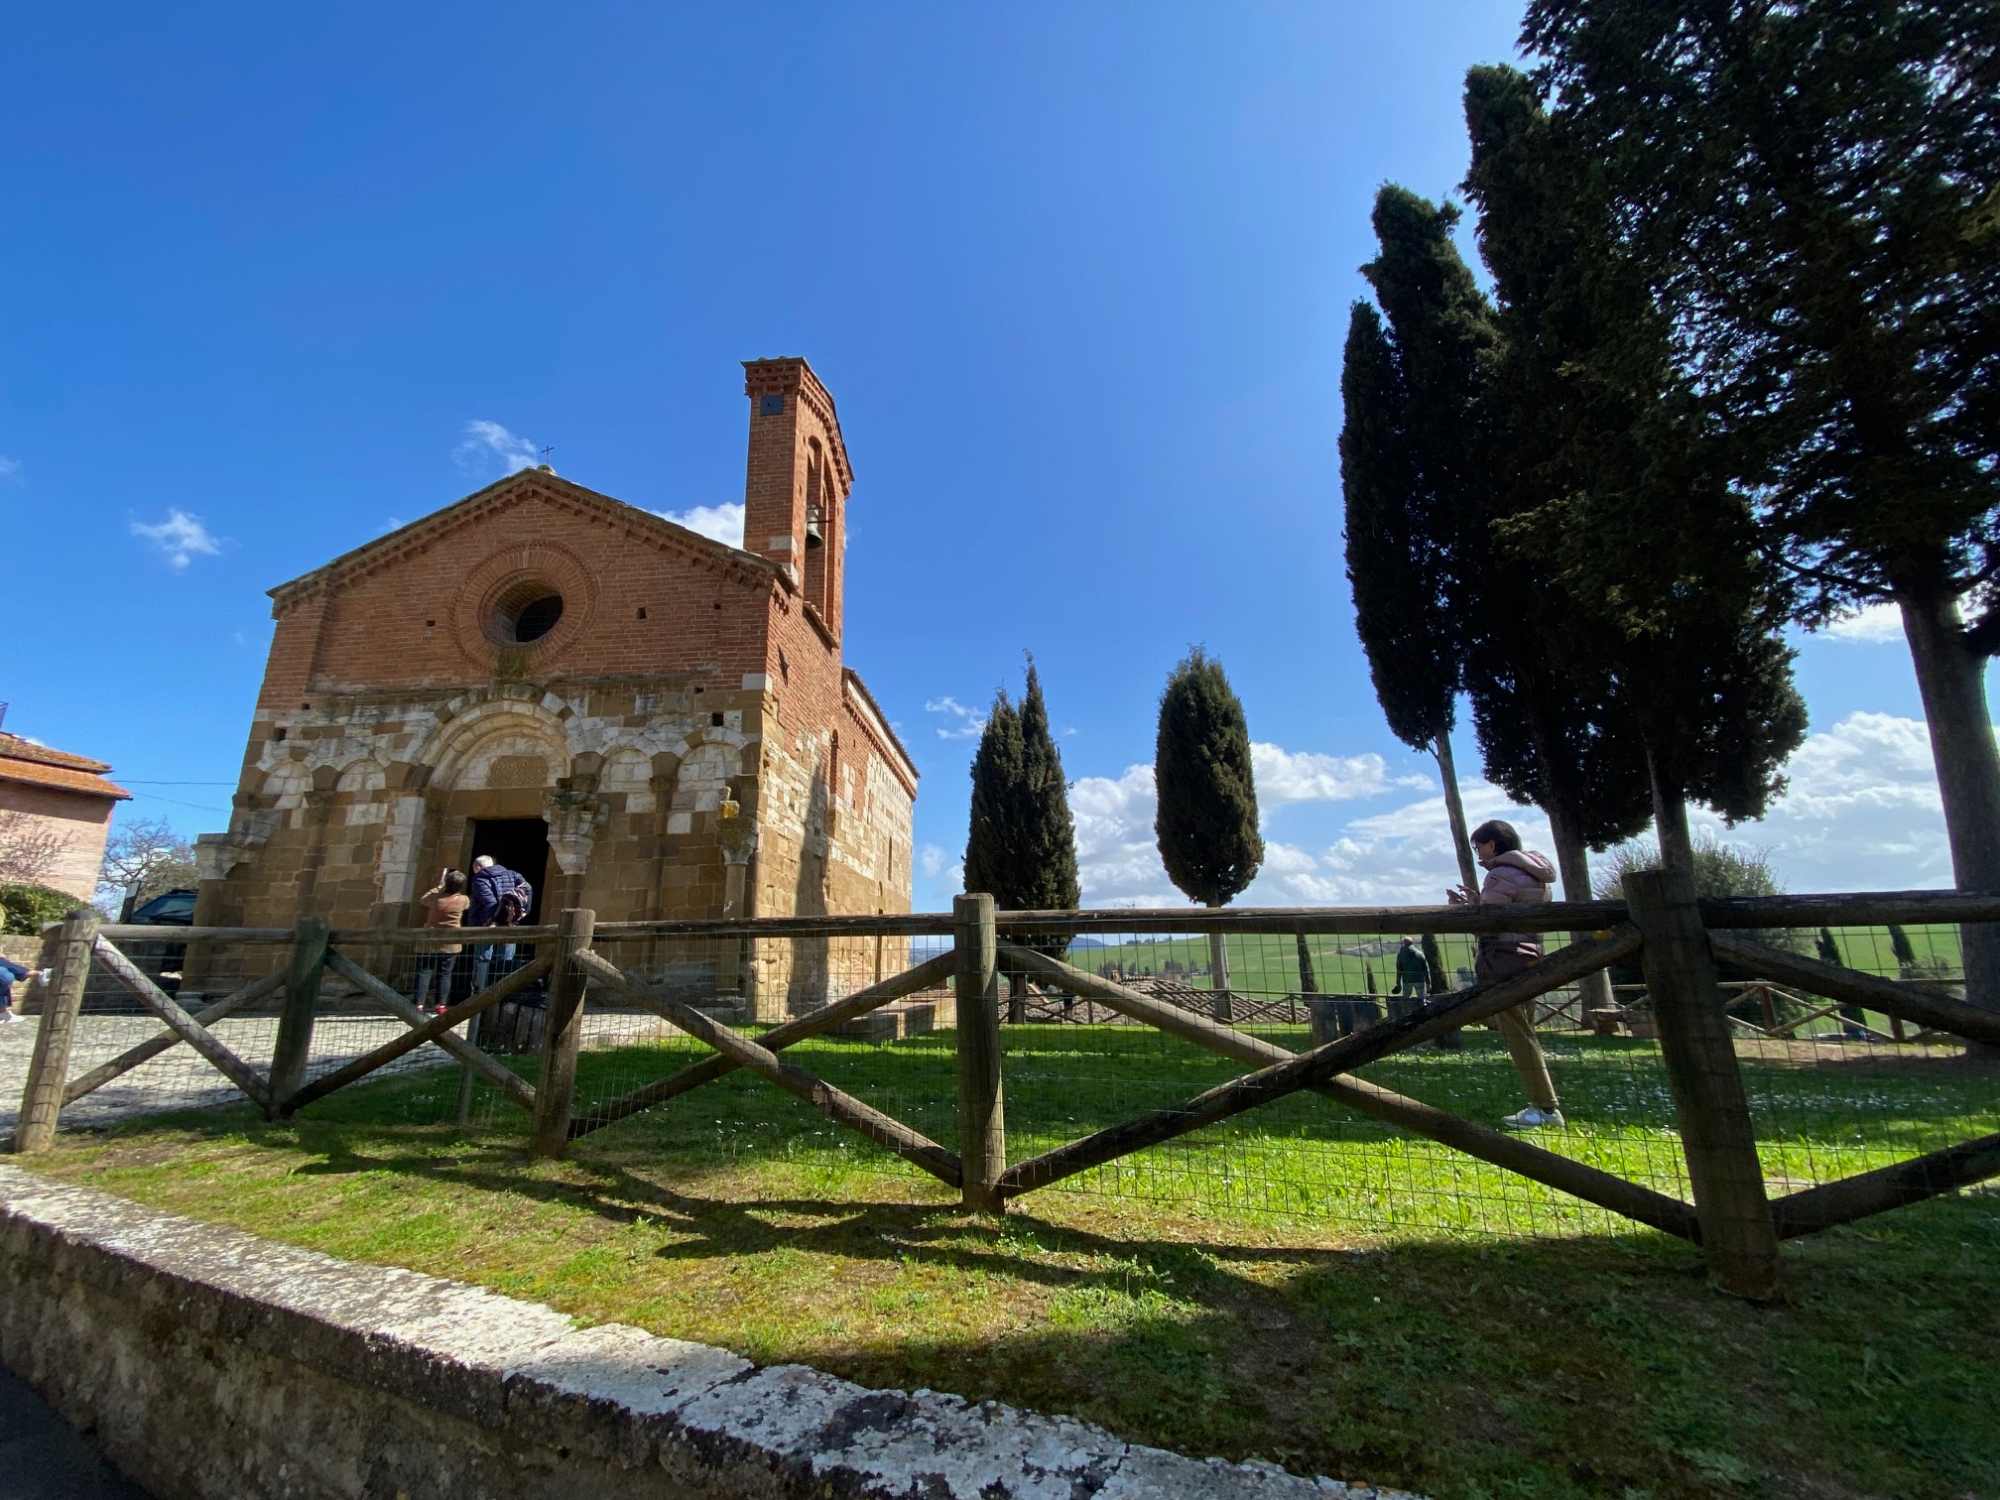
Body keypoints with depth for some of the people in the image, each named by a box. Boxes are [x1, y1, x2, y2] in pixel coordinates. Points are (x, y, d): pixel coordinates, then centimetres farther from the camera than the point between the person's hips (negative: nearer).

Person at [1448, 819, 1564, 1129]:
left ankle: (1546, 1107, -5)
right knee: (1524, 1034, 14)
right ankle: (1544, 1103, 17)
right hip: (1528, 957, 10)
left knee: (1518, 1035, -6)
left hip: (1505, 961, -10)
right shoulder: (1533, 875, 17)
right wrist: (1479, 903, 16)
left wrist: (1462, 905, 0)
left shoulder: (1501, 875, -13)